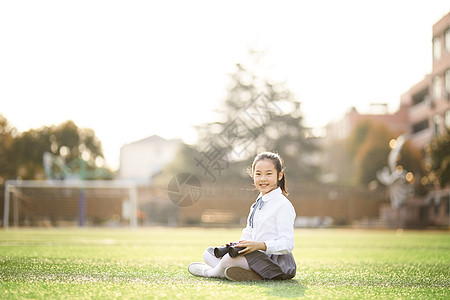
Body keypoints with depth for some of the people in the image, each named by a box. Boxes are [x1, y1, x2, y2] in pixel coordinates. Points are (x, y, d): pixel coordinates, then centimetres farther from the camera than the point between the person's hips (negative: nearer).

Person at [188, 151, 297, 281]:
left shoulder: (283, 205, -11)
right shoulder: (257, 204, 19)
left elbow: (287, 243, -18)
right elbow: (248, 234, 19)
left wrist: (260, 245, -30)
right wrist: (237, 245, -2)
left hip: (278, 264, -10)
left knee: (231, 258, -34)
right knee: (208, 253, 11)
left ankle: (209, 271, 1)